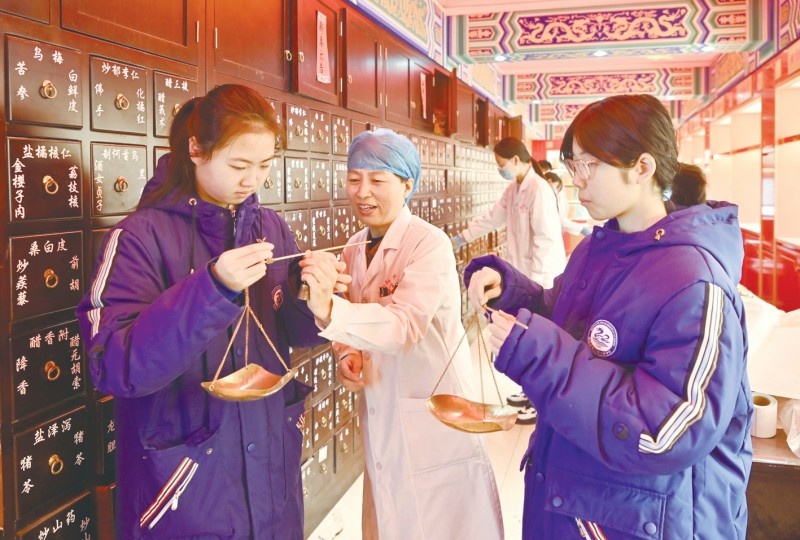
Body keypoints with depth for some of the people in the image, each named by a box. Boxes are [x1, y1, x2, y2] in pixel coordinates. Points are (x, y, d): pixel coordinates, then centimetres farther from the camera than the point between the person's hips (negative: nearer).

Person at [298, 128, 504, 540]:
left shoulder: (430, 244, -16)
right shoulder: (353, 250, 4)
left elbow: (404, 323, -31)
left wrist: (329, 310, -46)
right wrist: (347, 356, -10)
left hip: (433, 422, -6)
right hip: (381, 422, 6)